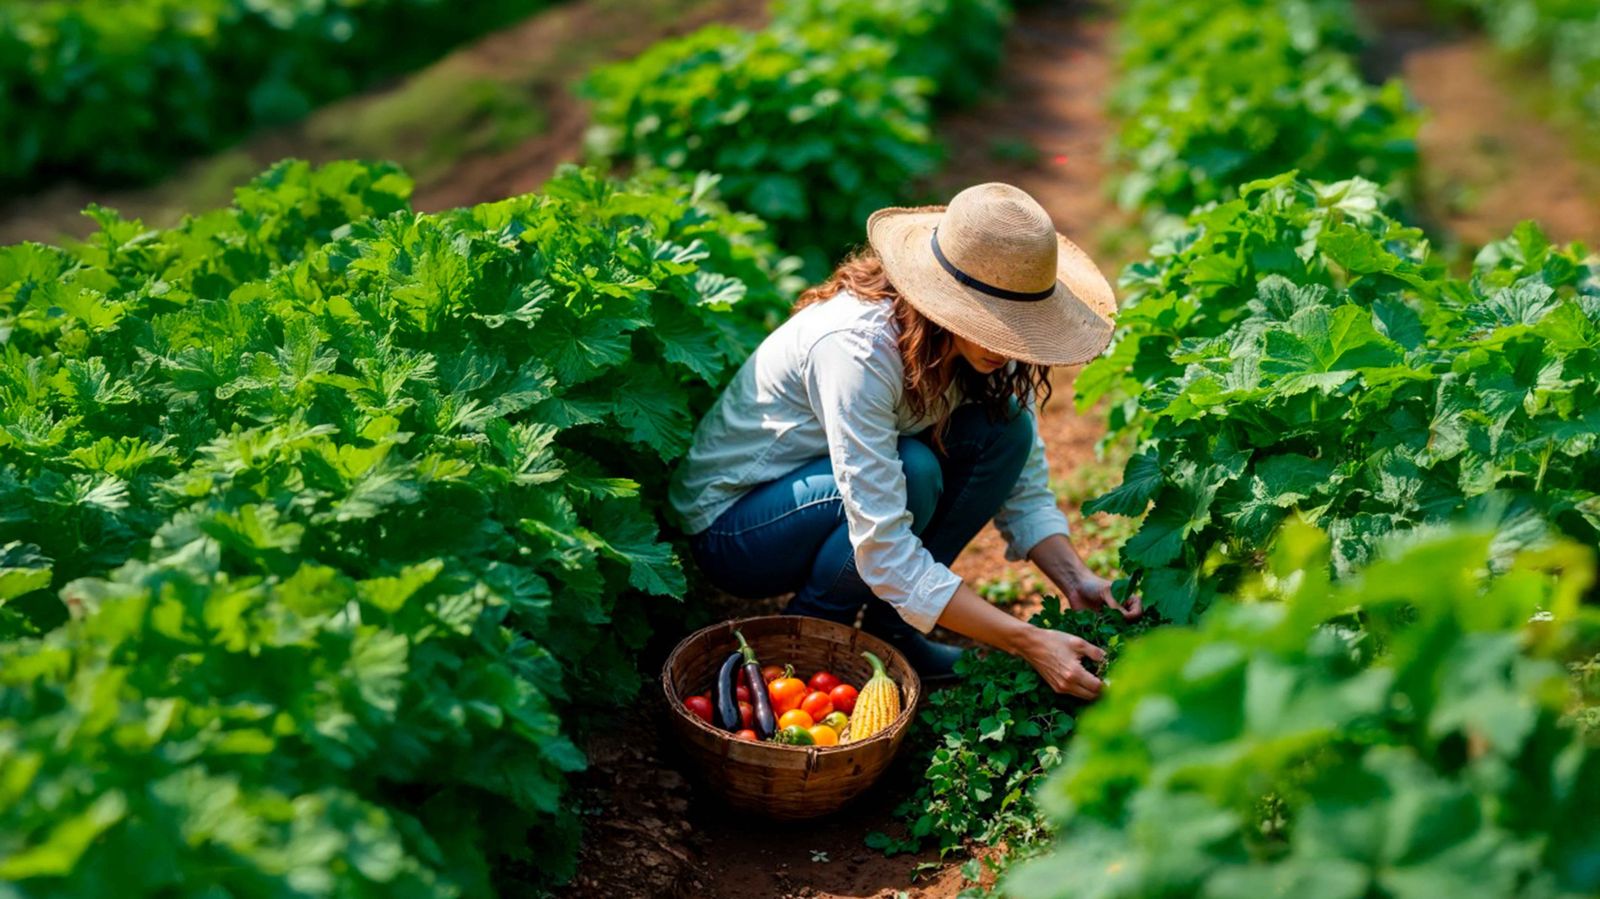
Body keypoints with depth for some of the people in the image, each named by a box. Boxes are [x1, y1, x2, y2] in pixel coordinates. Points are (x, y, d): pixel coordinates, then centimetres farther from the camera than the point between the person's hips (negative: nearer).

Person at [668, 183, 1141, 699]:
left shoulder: (979, 343, -13)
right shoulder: (858, 346, -34)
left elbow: (1025, 487, -5)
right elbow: (883, 552, -36)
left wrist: (1076, 581, -23)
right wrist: (1028, 643, -37)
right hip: (729, 521, -7)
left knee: (1005, 430, -14)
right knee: (910, 473, -33)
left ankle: (887, 628, -4)